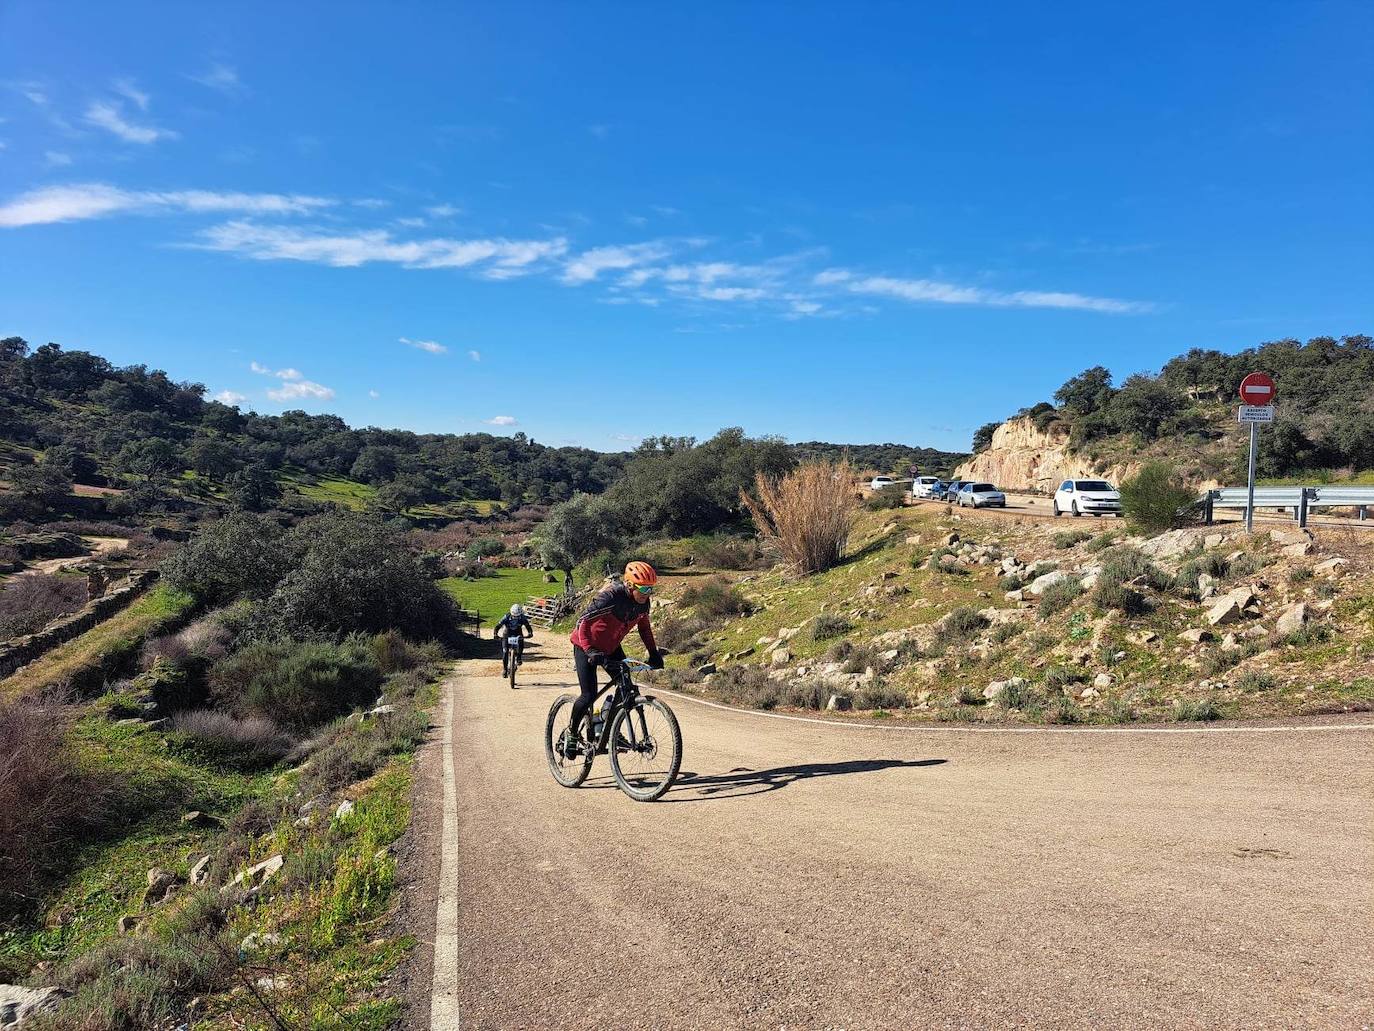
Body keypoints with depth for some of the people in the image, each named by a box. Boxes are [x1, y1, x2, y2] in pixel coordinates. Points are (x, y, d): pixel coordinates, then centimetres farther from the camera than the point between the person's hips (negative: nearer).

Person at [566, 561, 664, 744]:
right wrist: (590, 651, -45)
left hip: (611, 647, 7)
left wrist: (654, 653, 0)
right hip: (587, 647, -7)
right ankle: (572, 733, 11)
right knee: (589, 695, -12)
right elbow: (583, 621, -36)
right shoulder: (611, 597, -33)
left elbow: (644, 627, 8)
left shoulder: (643, 603, -11)